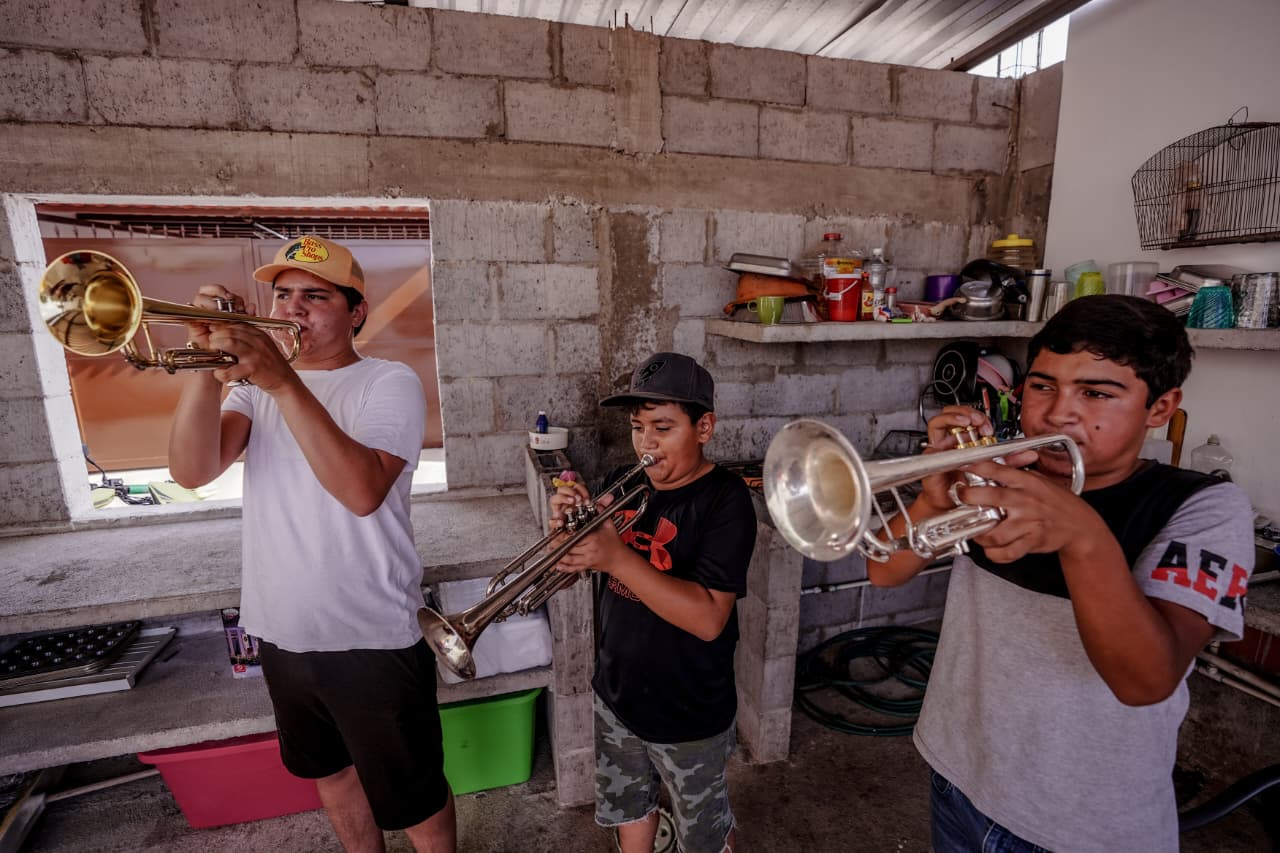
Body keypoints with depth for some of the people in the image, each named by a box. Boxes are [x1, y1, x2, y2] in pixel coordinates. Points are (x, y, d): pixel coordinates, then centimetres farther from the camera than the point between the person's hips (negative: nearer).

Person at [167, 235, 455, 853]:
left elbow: (363, 490, -27)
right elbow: (192, 471, -10)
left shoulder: (389, 383, -10)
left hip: (372, 639, -5)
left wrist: (284, 383, -32)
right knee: (330, 772, 26)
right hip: (280, 633, 6)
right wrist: (206, 366, -22)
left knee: (412, 798, 11)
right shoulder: (255, 382, 6)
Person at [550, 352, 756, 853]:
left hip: (689, 712, -5)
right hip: (617, 695, 5)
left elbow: (709, 619, -30)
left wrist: (616, 557, -37)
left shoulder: (725, 500, -22)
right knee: (627, 807, 28)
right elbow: (573, 567, 1)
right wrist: (568, 525, -20)